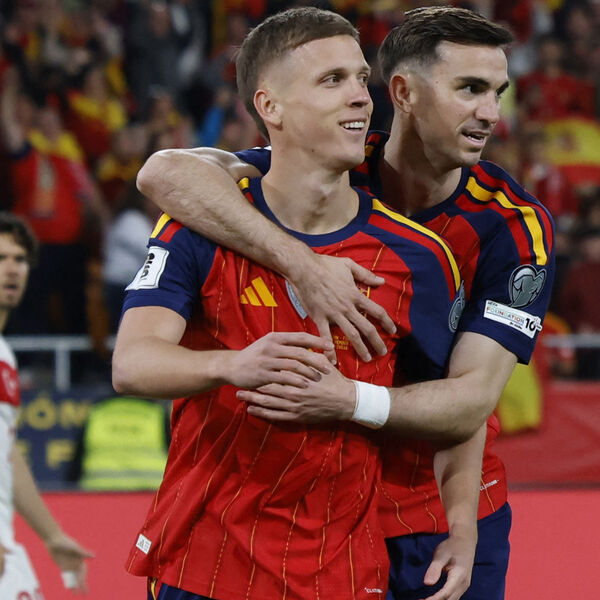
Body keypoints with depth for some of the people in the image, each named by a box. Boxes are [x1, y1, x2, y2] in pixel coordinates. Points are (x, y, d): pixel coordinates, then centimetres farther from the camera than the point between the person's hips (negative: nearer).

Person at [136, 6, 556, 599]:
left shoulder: (517, 226, -12)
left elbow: (472, 402, -20)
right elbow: (166, 172, -27)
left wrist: (344, 401, -39)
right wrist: (301, 262, -39)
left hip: (447, 518, 0)